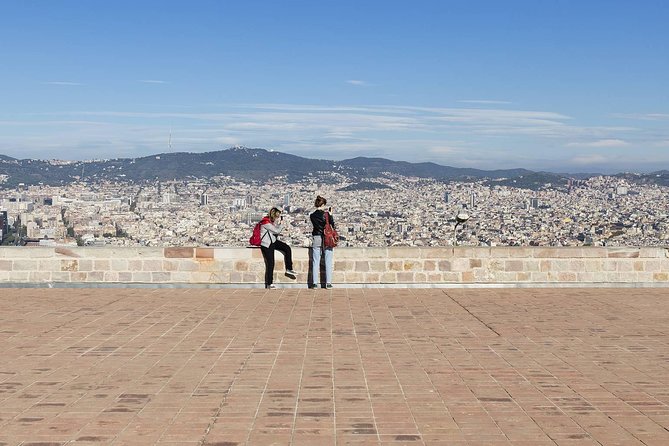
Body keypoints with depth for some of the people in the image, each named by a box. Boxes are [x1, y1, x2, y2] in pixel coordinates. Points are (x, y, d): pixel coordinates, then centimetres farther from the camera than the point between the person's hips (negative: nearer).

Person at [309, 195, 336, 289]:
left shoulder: (312, 216, -1)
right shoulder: (326, 214, -10)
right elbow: (332, 226, -5)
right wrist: (330, 215, 5)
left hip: (316, 239, 2)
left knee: (315, 262, 6)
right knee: (328, 262, 5)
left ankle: (314, 283, 5)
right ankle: (328, 283, 4)